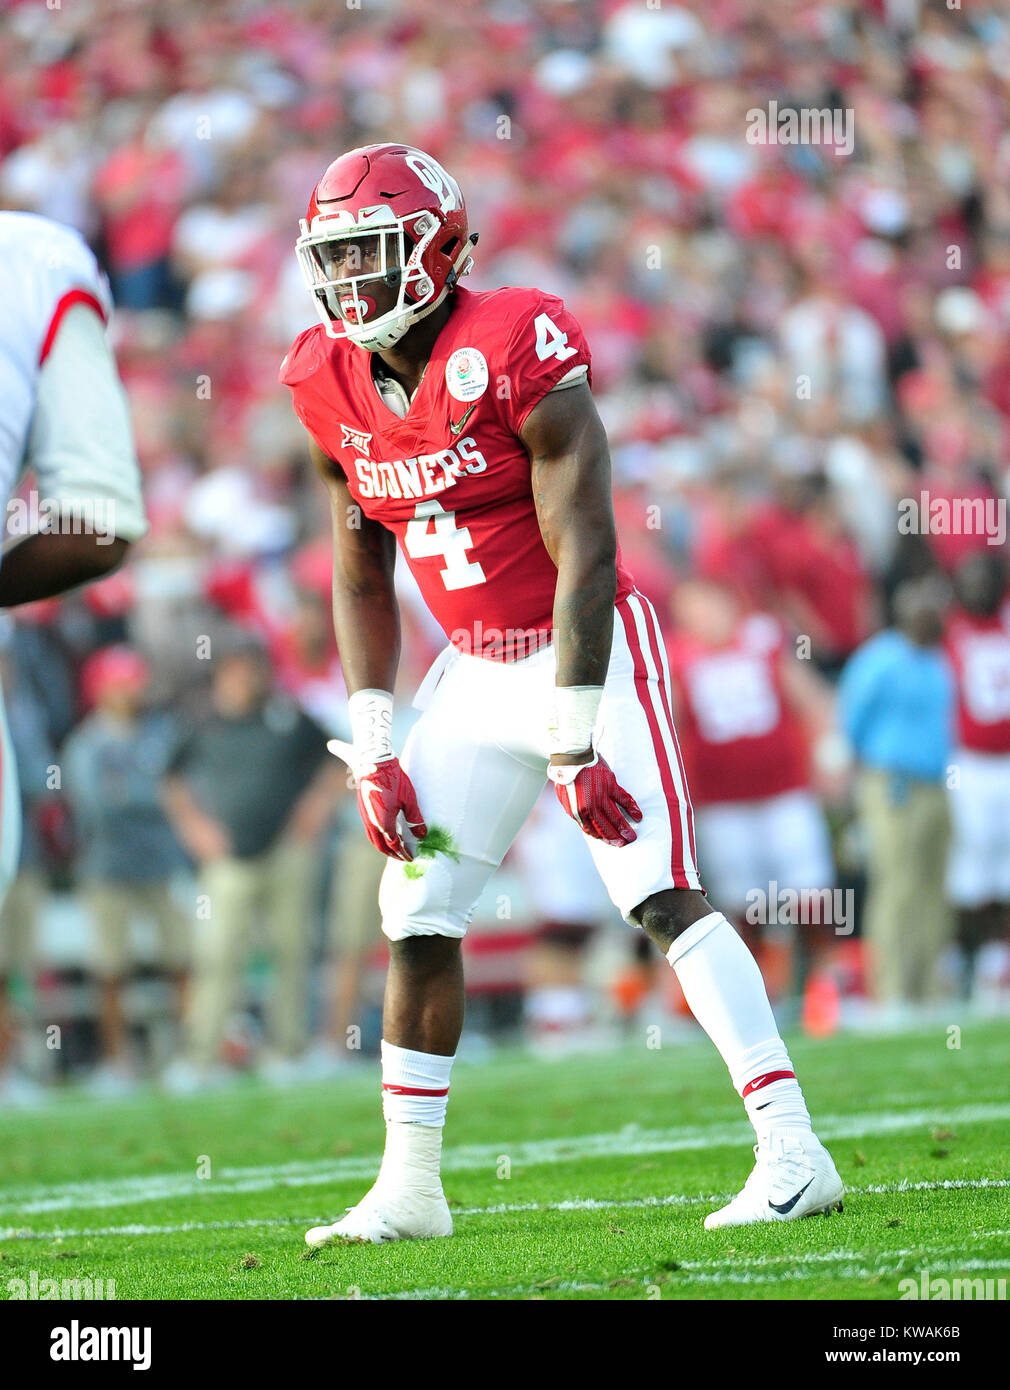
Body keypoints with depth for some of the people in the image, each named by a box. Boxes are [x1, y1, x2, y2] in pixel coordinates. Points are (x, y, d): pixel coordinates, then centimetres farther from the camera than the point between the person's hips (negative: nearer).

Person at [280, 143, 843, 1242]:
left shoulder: (516, 353, -20)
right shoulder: (332, 388, 1)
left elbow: (585, 555, -20)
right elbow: (360, 585, 10)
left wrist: (572, 744, -22)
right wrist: (374, 753, 3)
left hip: (588, 653, -7)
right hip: (475, 673, 7)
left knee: (661, 896, -17)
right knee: (418, 914, 5)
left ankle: (792, 1154, -17)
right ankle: (409, 1187, 16)